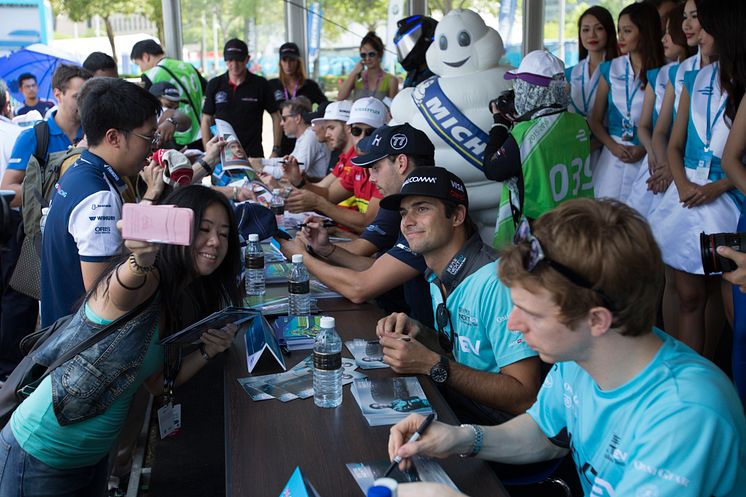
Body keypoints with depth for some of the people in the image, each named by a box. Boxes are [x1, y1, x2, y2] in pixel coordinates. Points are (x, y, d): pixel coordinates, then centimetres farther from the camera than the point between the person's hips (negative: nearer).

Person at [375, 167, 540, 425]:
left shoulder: (495, 282, -24)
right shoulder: (438, 278, 6)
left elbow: (525, 397, -25)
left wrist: (431, 364, -26)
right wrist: (419, 334, -4)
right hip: (455, 402, 8)